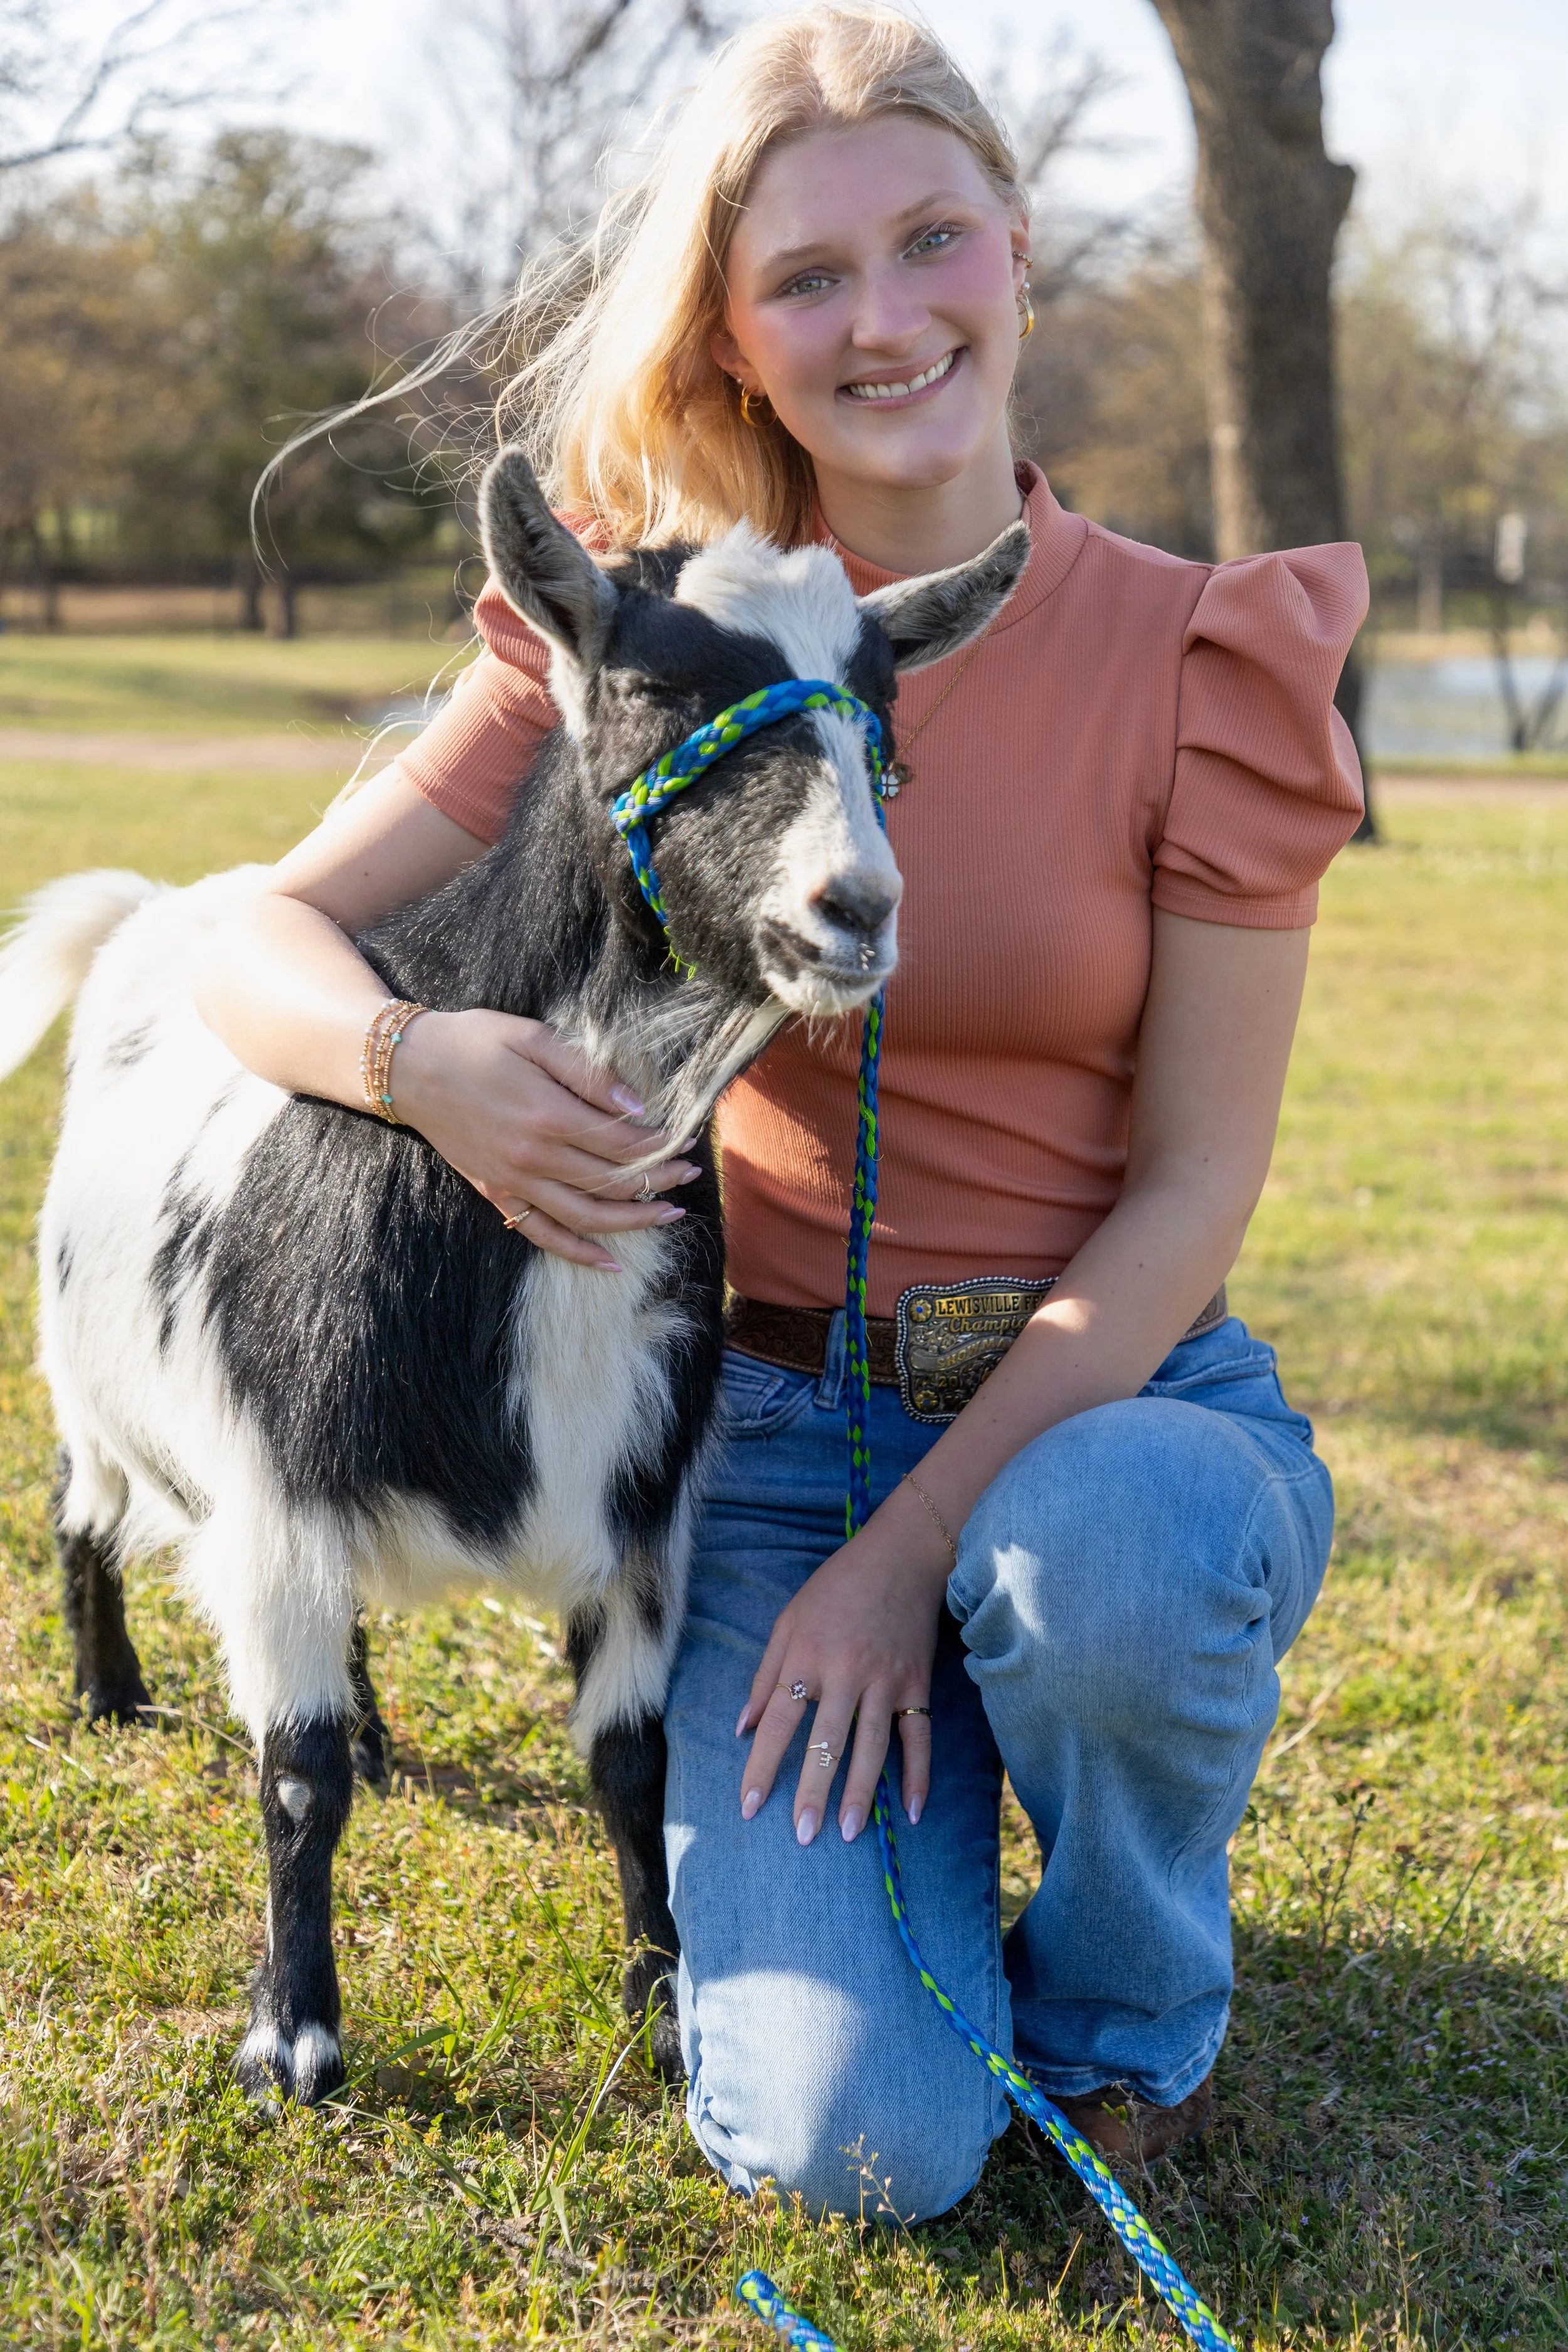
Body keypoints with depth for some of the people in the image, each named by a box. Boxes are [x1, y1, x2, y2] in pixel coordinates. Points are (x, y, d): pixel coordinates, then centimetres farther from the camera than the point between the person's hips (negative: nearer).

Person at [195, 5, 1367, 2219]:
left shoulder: (1205, 657, -8)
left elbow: (1194, 1188, -8)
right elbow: (260, 941, -5)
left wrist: (923, 1542, -17)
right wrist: (428, 1062, -29)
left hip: (1113, 1402, 0)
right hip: (783, 1421, 1)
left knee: (1098, 1555, -39)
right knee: (852, 2141, -17)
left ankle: (1127, 1999, -4)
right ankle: (879, 1787, 19)